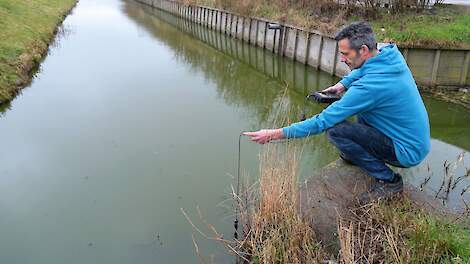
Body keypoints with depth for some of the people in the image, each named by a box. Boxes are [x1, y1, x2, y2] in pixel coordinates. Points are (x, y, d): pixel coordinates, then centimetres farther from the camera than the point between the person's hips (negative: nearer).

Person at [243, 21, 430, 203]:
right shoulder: (391, 53, -5)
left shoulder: (370, 86, -30)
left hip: (408, 152, -9)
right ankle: (361, 153, 23)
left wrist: (276, 134, -23)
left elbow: (323, 121, -28)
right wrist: (343, 84, 1)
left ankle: (388, 180, -6)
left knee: (335, 130, -21)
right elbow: (363, 69, 19)